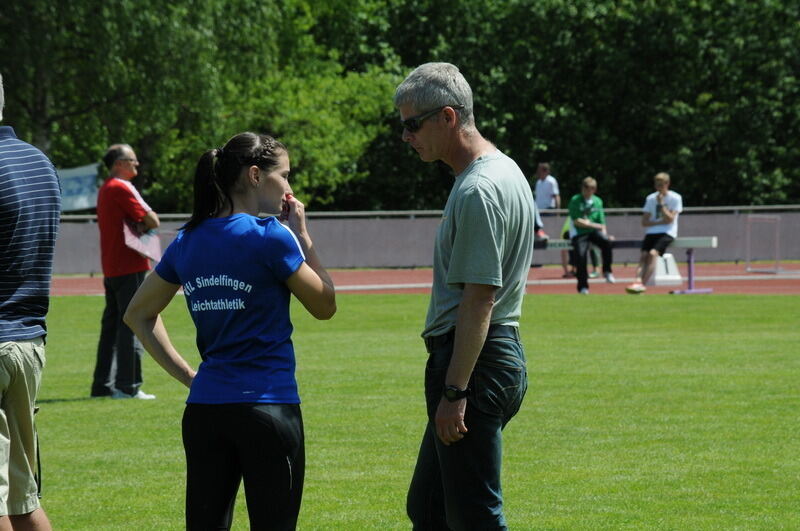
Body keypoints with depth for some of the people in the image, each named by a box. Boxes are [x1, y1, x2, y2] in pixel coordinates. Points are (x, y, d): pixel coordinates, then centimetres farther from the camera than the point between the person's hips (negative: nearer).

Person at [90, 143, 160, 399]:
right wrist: (148, 220, 5)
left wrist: (142, 221, 1)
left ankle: (103, 384, 14)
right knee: (132, 326, -7)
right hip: (129, 267, -10)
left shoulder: (105, 189, 18)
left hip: (111, 269, 10)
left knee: (111, 325, 12)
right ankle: (128, 385, -9)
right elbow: (152, 221, -15)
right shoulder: (121, 189, -13)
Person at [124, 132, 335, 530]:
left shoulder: (188, 241, 8)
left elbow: (138, 314, 16)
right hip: (267, 405, -6)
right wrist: (301, 235, 6)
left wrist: (185, 374, 13)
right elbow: (324, 306, 1)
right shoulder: (269, 236, -10)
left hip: (203, 408, 6)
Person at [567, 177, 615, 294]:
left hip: (594, 231, 2)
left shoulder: (597, 201, 8)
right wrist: (595, 225, -11)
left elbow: (602, 222, 8)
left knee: (606, 241, -28)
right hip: (579, 233, -2)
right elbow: (577, 221, -11)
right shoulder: (575, 201, -4)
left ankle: (607, 271, -14)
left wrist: (605, 233, -10)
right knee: (581, 256, -20)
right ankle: (583, 286, -5)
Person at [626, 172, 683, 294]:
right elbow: (644, 222, 8)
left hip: (667, 233, -4)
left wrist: (661, 204, -11)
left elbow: (670, 219, -9)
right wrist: (660, 222, -7)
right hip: (652, 232, 4)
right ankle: (637, 282, -39)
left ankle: (642, 284, -35)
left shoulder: (675, 198, 1)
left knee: (652, 253, -28)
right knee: (643, 255, -22)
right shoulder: (650, 198, 12)